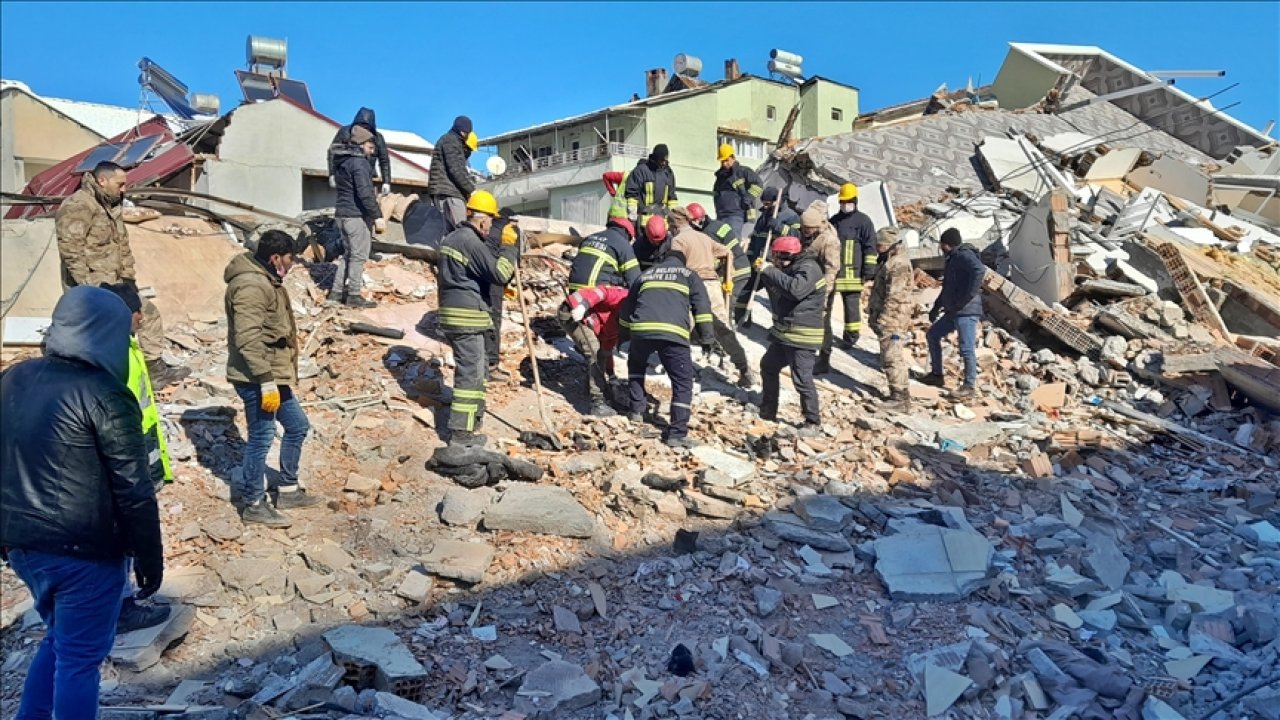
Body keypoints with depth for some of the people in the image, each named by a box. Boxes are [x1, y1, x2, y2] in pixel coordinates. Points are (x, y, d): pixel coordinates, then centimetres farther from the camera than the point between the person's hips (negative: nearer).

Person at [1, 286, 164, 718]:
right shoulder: (103, 395, -18)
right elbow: (133, 489, -16)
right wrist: (149, 556, -7)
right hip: (83, 550, -7)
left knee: (60, 639, 25)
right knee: (79, 656, 6)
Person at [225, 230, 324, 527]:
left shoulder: (266, 281, 14)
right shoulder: (252, 286, -20)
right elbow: (248, 339, -26)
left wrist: (287, 375, 25)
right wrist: (266, 382, -26)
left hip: (276, 375, 11)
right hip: (257, 378, -11)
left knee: (297, 426, 17)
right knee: (262, 437, -1)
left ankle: (287, 490, 30)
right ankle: (254, 505, 13)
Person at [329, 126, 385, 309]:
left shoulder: (343, 162, 18)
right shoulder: (359, 162, -13)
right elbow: (365, 193, -21)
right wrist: (377, 216, -21)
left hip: (342, 214, 9)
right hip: (357, 215, -9)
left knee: (348, 254, 16)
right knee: (358, 256, -4)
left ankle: (336, 292, 16)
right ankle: (353, 296, -1)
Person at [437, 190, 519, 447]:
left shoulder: (451, 238, 15)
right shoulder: (472, 242, -17)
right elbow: (499, 273, -20)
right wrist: (509, 246, -10)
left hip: (451, 312, 10)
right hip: (466, 318, -10)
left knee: (478, 366, 23)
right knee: (470, 372, -5)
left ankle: (474, 413, 36)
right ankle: (461, 432, -2)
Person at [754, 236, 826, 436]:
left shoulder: (809, 268, -17)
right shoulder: (792, 268, 12)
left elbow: (795, 289, -34)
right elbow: (777, 291, 19)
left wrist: (770, 271, -24)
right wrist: (764, 272, 2)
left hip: (802, 336, -10)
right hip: (783, 332, 10)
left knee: (802, 379, -10)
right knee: (768, 366, 21)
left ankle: (812, 422, 2)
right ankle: (768, 410, 36)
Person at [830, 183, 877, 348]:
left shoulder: (863, 221, -3)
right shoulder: (834, 220, 15)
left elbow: (870, 247, -5)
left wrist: (869, 268, -10)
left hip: (853, 271, -6)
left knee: (852, 303, -4)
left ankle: (851, 334, 5)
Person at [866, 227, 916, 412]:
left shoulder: (898, 264, -19)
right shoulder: (888, 261, 15)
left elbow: (894, 297, -23)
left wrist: (882, 320, -21)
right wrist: (873, 313, 24)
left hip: (892, 320, -11)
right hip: (890, 319, 11)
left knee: (892, 359, -8)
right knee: (893, 358, 16)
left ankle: (901, 400, -4)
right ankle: (900, 396, 24)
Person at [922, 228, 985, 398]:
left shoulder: (964, 255, -12)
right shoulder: (953, 259, 19)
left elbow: (979, 270, -31)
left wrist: (967, 297, -28)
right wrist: (936, 307, 27)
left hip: (966, 312, -11)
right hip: (953, 312, 11)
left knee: (967, 348, -7)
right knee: (932, 335, 18)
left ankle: (970, 386, 3)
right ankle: (936, 374, 27)